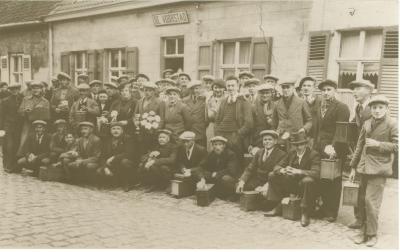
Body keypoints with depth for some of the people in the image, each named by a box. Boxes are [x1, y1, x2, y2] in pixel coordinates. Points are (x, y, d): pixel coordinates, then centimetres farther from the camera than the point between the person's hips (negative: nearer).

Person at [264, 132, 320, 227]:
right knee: (272, 175, -4)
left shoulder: (314, 155, -13)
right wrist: (282, 170, -21)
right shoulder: (291, 153, 4)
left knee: (308, 181, -39)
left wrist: (299, 171, -40)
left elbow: (316, 173, -27)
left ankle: (305, 214, -24)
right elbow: (277, 166, 5)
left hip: (304, 185, -6)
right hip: (292, 183, 6)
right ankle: (278, 207, 3)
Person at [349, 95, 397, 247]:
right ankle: (364, 231, 22)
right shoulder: (367, 124, 12)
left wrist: (378, 144, -15)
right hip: (365, 167, 6)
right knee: (361, 201, 9)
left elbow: (396, 146, -6)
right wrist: (353, 166, 14)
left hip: (379, 169, -6)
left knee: (371, 200, -9)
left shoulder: (392, 124, -3)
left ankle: (372, 234, 5)